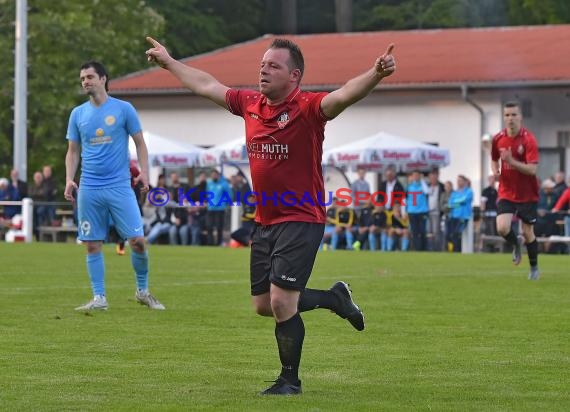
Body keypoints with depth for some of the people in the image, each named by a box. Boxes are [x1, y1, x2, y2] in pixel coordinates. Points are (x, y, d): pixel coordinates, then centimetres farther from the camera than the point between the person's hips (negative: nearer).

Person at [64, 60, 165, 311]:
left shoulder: (123, 109, 2)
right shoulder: (78, 114, 9)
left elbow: (140, 143, 6)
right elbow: (73, 151, 14)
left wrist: (144, 172, -8)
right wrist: (69, 180, 0)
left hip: (120, 186, -2)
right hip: (89, 189, 2)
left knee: (137, 240, -7)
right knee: (93, 245, 2)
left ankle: (143, 291, 11)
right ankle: (99, 298, 9)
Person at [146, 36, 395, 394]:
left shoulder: (307, 108, -13)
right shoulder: (250, 104, 7)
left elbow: (344, 95, -32)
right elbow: (206, 85, 22)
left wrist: (376, 75, -51)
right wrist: (169, 62, 33)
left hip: (301, 221, -8)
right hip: (265, 222, 8)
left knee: (281, 302, -12)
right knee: (264, 305, 14)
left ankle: (290, 380, 8)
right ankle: (335, 298, 36)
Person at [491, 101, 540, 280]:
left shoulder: (529, 139, -16)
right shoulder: (498, 139, -2)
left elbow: (532, 169, -23)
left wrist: (511, 161, -35)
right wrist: (495, 171, -5)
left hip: (527, 194, -3)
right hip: (506, 193, 3)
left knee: (528, 232, 4)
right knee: (502, 228, -16)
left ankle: (534, 268, 26)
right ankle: (515, 244, 19)